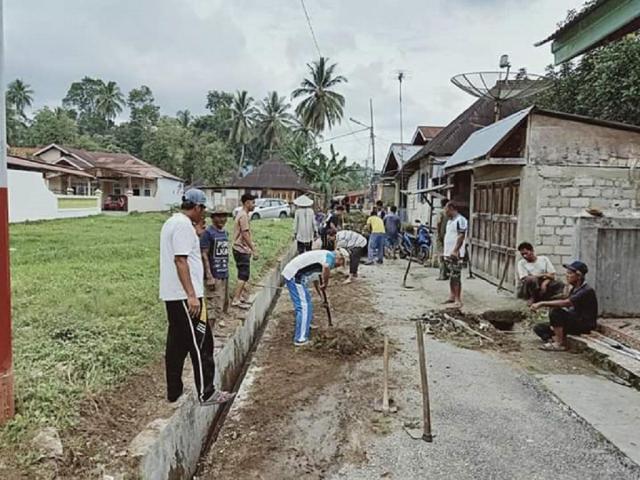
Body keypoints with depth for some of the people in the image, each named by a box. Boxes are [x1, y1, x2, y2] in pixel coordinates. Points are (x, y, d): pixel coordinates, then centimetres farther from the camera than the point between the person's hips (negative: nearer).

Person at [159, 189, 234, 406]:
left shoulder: (171, 222, 16)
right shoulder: (184, 225, -16)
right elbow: (180, 260, -23)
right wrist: (192, 295, -25)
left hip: (172, 295, 10)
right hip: (185, 296, -10)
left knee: (176, 343, 14)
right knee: (200, 344, -3)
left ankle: (173, 391, 21)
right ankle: (206, 393, 4)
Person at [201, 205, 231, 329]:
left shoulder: (225, 233, 12)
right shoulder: (208, 233, -11)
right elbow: (204, 255, -15)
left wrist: (226, 272, 17)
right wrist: (209, 276, -19)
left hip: (225, 275, 8)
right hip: (214, 276, -8)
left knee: (223, 303, 15)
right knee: (213, 306, -7)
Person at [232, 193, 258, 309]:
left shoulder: (242, 214, 14)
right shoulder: (243, 215, -17)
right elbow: (245, 235, -23)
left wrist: (251, 248, 22)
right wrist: (254, 250, -21)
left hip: (242, 249, 10)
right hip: (242, 250, -10)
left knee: (243, 275, 16)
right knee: (244, 275, -8)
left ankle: (240, 296, 24)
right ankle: (236, 300, -6)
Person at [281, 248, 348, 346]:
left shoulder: (325, 255, 21)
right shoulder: (330, 256, -10)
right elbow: (326, 267, -35)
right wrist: (325, 284, -19)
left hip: (291, 274, 10)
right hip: (294, 276, -10)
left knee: (306, 301, 27)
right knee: (304, 306, -7)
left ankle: (306, 325, 46)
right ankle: (300, 339, -4)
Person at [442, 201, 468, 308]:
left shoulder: (460, 220, -14)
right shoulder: (450, 220, 17)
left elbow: (461, 237, -20)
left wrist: (455, 250, -26)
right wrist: (445, 249, 21)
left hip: (455, 254, -9)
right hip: (448, 253, 9)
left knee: (456, 277, -7)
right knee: (451, 276, 14)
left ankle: (458, 300, -4)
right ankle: (452, 296, 23)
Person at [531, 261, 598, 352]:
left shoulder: (587, 291, -20)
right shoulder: (574, 289, 10)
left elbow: (565, 303, -32)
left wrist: (542, 303, -33)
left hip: (584, 325, -9)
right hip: (574, 322, 9)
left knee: (556, 311, -30)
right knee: (539, 328, 2)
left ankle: (559, 344, -19)